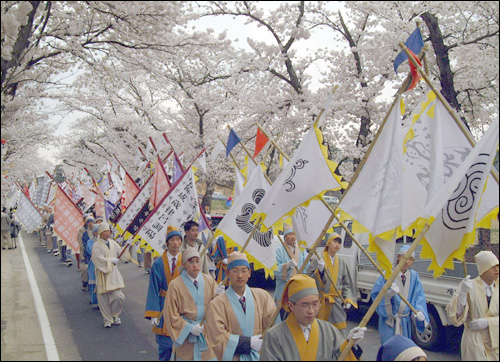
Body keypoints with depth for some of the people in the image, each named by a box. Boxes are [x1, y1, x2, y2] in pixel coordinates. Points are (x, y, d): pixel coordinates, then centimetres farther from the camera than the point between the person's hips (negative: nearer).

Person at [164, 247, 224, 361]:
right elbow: (170, 314, -7)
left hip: (207, 333, 3)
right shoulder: (175, 285, -9)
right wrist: (189, 328, -14)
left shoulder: (209, 280, 0)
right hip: (186, 336, -3)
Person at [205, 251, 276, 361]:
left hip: (260, 355, 1)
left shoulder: (262, 296, 4)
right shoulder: (216, 305, -5)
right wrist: (250, 342, -11)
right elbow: (218, 338, -8)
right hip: (233, 357, -1)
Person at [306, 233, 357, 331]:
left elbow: (346, 283, 16)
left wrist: (348, 299, 4)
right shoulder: (318, 260, -3)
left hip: (337, 301, 4)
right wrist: (319, 270, -25)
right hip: (320, 301, -4)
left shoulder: (341, 262, 11)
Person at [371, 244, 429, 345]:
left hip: (405, 321, 4)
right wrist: (389, 293, -28)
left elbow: (419, 296, 2)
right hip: (389, 320, -4)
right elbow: (375, 294, -11)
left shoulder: (414, 276, 2)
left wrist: (419, 311, -14)